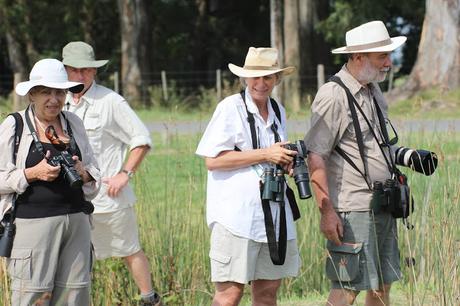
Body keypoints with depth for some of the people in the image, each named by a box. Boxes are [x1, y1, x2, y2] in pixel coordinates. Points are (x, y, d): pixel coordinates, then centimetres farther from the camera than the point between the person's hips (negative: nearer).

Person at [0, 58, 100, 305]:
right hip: (33, 221, -5)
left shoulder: (73, 123, 13)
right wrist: (32, 174, -15)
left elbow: (95, 171, 20)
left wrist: (84, 174, -2)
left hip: (76, 220, 5)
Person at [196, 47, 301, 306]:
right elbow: (212, 160, -13)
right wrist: (264, 154, -14)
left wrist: (286, 162, 6)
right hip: (236, 214, -7)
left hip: (274, 213, 7)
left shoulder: (278, 111, 15)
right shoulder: (230, 107, -5)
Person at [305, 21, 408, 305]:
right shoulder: (333, 96, -13)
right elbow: (315, 157, -16)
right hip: (352, 209, -9)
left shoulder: (374, 92, 14)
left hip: (382, 207, 9)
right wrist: (327, 211, -20)